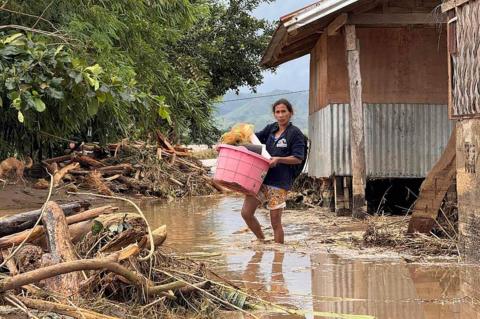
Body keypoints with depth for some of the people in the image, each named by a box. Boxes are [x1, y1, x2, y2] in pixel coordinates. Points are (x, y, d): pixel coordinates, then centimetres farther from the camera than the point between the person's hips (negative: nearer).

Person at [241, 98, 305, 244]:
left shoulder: (295, 133, -4)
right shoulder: (271, 128, 13)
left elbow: (298, 158, -8)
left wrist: (279, 159, -22)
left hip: (279, 182, -6)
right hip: (261, 178, 6)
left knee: (275, 221, -3)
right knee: (246, 212, 2)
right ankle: (262, 241, 21)